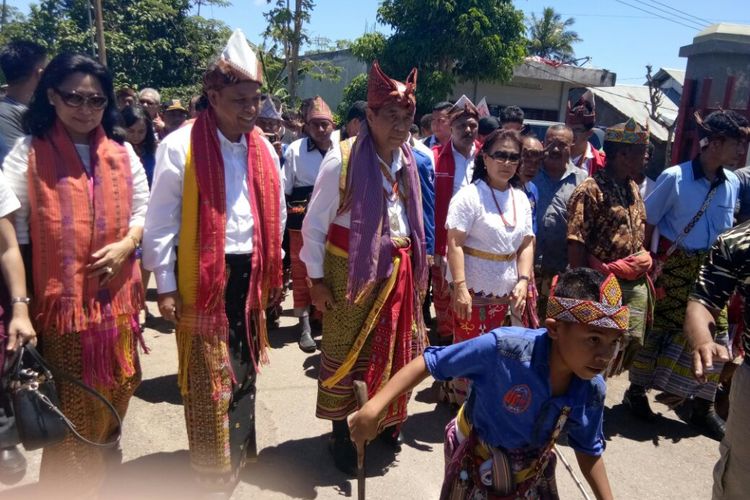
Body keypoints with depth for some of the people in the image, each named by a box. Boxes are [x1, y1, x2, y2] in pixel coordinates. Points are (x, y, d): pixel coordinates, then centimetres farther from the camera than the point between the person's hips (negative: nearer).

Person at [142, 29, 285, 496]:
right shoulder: (180, 146, -10)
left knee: (244, 370, 16)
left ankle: (236, 452, 36)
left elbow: (276, 214, 13)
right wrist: (166, 284, -9)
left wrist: (274, 270, 13)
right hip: (203, 275, -5)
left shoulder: (264, 148, 6)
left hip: (250, 274, 5)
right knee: (208, 377, 4)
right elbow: (161, 219, -9)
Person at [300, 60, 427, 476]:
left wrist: (415, 266, 16)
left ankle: (385, 419, 40)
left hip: (399, 271, 6)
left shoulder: (408, 161, 3)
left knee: (394, 350, 17)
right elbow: (314, 223, -10)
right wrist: (317, 279, -9)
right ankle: (342, 431, 28)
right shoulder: (342, 158, -15)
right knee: (346, 352, 9)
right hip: (351, 271, -5)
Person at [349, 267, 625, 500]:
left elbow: (588, 451, -1)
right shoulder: (502, 348, -37)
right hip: (475, 462, -3)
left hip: (532, 473, 4)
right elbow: (430, 362, -28)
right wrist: (373, 408, -30)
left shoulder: (592, 392, -21)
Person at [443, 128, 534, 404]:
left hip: (503, 290, 6)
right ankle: (460, 396, 22)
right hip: (472, 288, -6)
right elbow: (455, 244, -17)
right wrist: (460, 287, -23)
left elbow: (526, 244, 9)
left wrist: (523, 281, -2)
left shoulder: (521, 199, 8)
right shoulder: (469, 195, -11)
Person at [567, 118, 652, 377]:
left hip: (636, 284, 8)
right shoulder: (589, 191, -14)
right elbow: (576, 245, -17)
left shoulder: (633, 189, 11)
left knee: (632, 342, 12)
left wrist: (644, 271, 12)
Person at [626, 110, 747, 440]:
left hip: (710, 267, 5)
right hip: (674, 265, -5)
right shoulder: (675, 177, -14)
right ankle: (636, 391, 25)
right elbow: (647, 221, -7)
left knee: (716, 335, 7)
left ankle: (703, 407, 23)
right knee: (658, 327, 5)